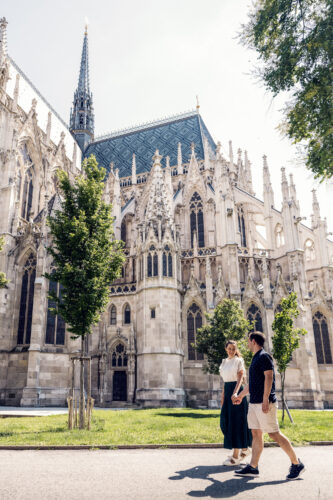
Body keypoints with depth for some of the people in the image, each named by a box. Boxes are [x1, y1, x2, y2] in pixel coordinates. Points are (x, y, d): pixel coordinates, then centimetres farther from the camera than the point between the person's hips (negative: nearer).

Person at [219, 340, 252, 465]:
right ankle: (244, 449, 25)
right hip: (227, 391, 7)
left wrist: (235, 392, -30)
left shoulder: (239, 361, -5)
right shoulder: (224, 362, 15)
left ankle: (236, 456, 1)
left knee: (236, 422, -4)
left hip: (236, 390, -7)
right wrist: (222, 395, 15)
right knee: (226, 421, 8)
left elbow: (240, 379, -16)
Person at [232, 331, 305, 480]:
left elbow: (269, 377, -20)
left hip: (264, 403, -9)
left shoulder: (264, 356, -10)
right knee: (256, 433, 9)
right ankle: (253, 467, 13)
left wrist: (265, 400, -25)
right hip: (254, 403, 9)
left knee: (274, 433, -4)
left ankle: (296, 463, 9)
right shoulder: (256, 358, 18)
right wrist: (240, 395, 33)